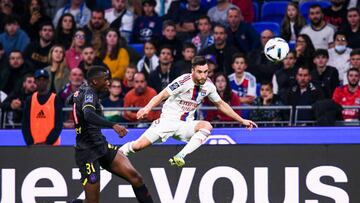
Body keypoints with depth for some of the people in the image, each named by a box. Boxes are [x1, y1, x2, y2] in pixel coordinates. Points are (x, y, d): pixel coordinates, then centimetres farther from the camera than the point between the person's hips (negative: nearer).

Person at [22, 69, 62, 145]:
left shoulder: (56, 99, 3)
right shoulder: (30, 100, 11)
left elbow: (58, 125, -2)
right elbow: (25, 125, 8)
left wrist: (47, 143, -12)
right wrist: (30, 143, -6)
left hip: (51, 145, -2)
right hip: (33, 147, 2)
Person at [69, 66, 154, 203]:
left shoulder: (83, 90, 12)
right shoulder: (89, 92, -15)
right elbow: (88, 115, -37)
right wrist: (113, 125, -47)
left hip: (102, 145, 10)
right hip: (88, 153, -10)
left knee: (134, 176, -8)